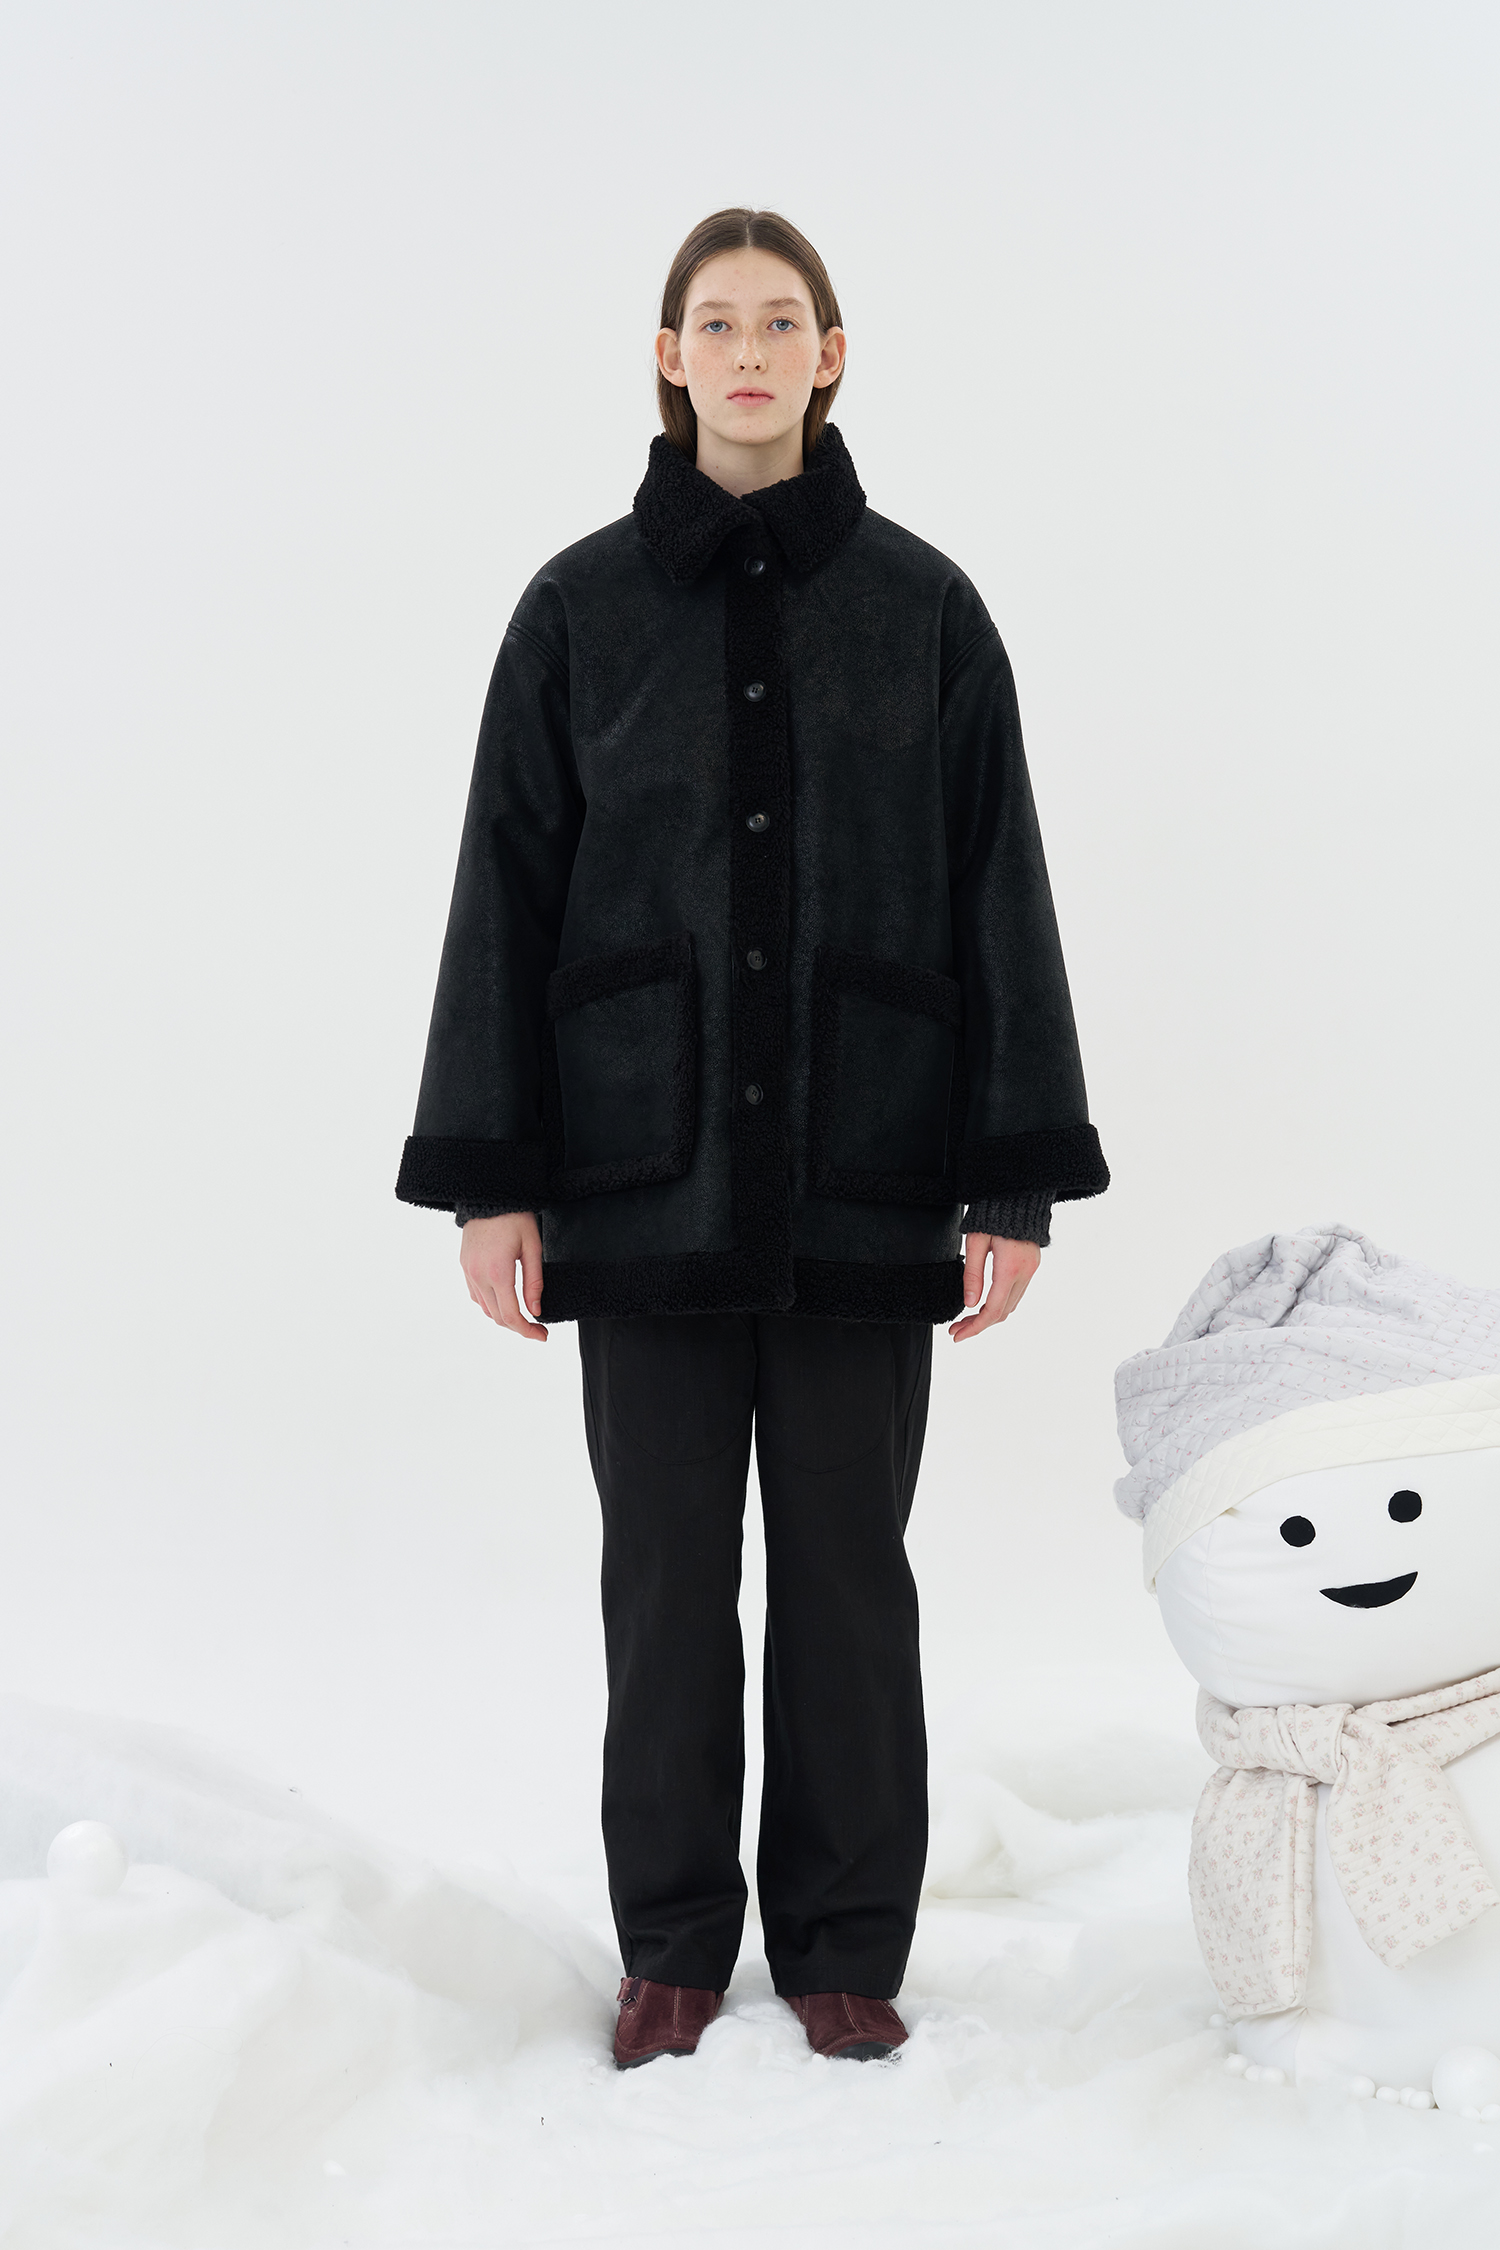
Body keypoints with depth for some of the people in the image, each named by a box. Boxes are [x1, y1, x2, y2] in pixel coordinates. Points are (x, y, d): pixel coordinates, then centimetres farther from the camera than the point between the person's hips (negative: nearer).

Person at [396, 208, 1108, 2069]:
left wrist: (1017, 1181, -2)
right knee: (668, 1571, 7)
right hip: (648, 1169, 0)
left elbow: (998, 899, 4)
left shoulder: (921, 606, 6)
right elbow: (509, 894, 5)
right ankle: (674, 1947, 22)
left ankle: (847, 1948, 21)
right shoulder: (581, 609, 6)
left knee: (848, 1570, 6)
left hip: (863, 1175, 0)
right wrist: (486, 1179, -1)